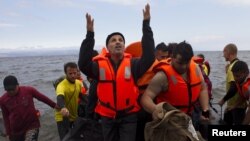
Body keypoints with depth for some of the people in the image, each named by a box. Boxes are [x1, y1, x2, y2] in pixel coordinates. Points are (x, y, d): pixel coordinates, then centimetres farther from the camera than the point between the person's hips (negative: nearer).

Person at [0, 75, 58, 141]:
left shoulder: (28, 90, -11)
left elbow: (43, 98, 1)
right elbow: (6, 117, 5)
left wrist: (54, 105, 9)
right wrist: (8, 133, 6)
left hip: (32, 126, -3)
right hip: (15, 131, 3)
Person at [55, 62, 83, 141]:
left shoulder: (79, 83, -3)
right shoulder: (62, 85, -25)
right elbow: (60, 98, -45)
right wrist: (63, 108, -66)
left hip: (75, 116, 6)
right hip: (63, 118, -6)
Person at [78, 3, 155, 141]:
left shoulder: (132, 64, -9)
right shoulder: (100, 65, -8)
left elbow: (149, 58, -25)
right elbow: (83, 65, -25)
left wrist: (146, 24, -29)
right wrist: (90, 34, -32)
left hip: (128, 115, -1)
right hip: (107, 116, 2)